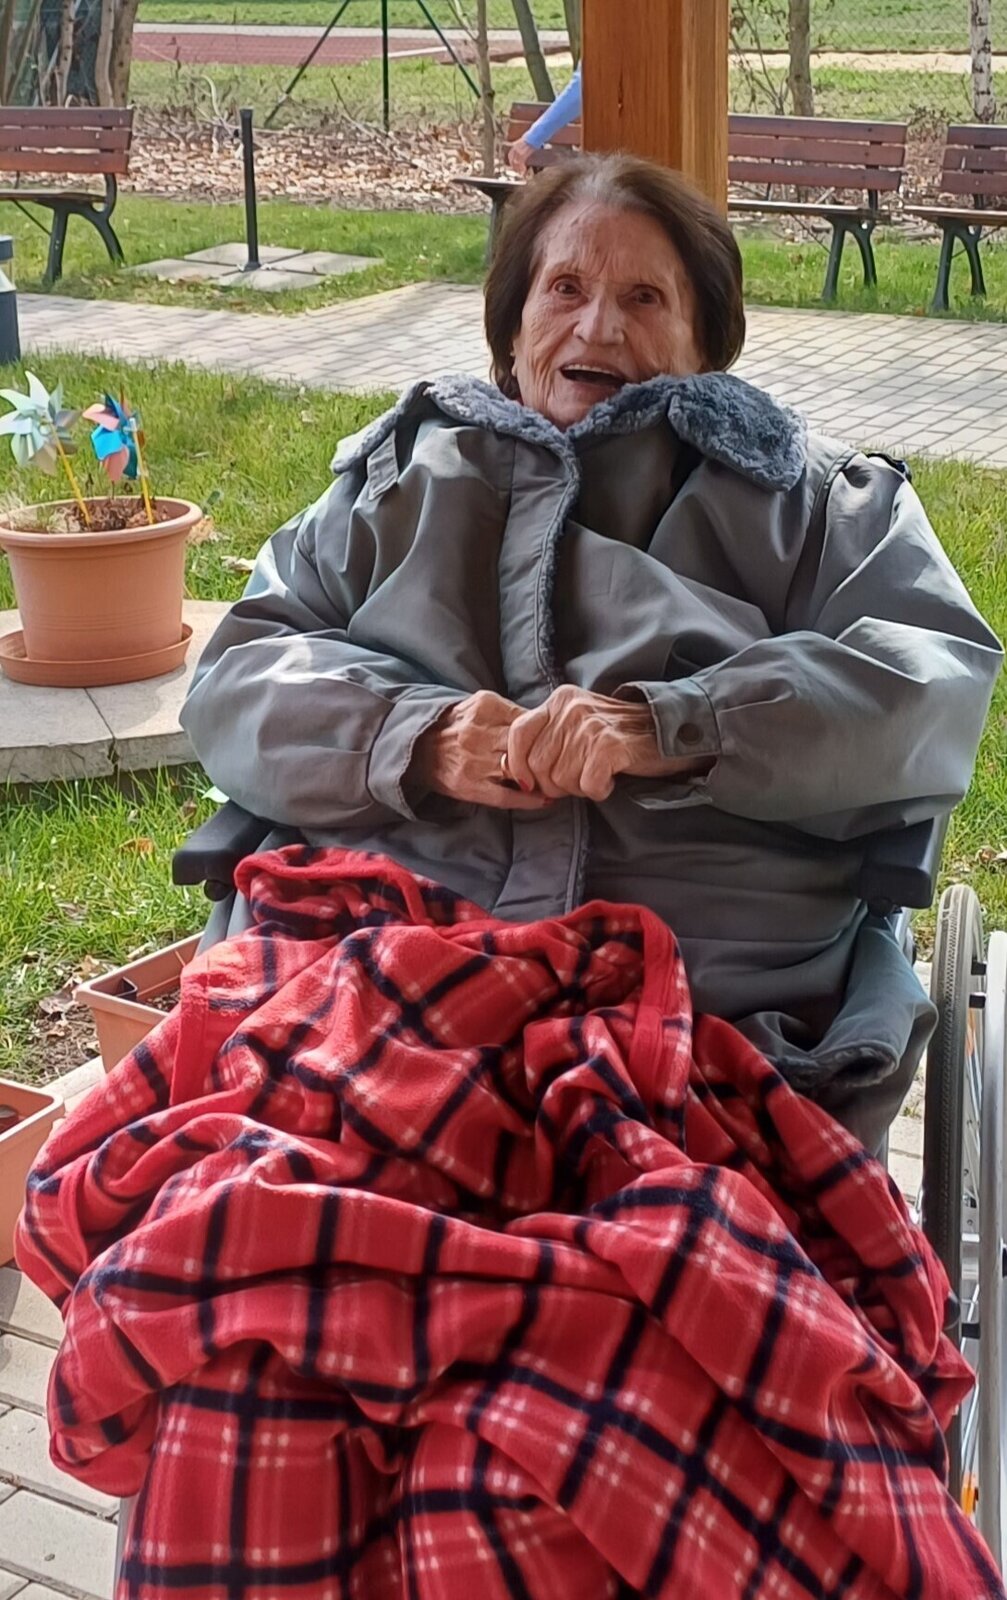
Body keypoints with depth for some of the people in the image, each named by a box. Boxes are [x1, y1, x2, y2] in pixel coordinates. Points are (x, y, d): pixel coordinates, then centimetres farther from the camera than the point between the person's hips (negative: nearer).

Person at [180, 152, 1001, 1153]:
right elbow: (235, 681, 16)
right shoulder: (400, 479, 25)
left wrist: (666, 732, -12)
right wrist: (418, 739, -5)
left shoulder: (807, 498, 20)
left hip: (721, 1003, -1)